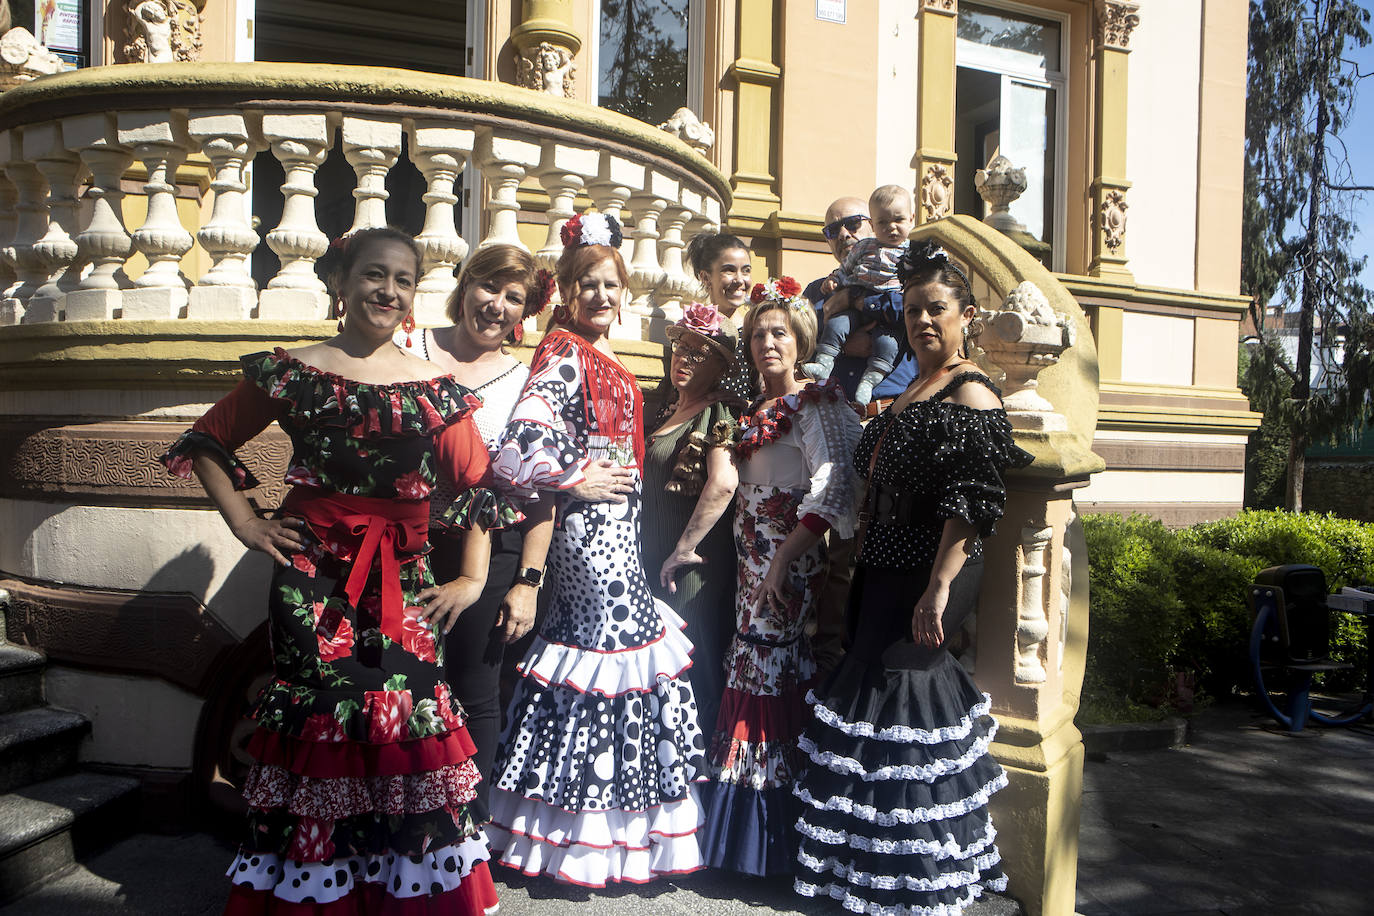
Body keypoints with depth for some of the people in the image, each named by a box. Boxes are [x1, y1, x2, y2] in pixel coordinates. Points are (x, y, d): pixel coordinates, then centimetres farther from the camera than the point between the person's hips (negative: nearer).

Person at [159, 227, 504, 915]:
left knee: (406, 725, -3)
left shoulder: (436, 389, 6)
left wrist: (472, 579, 1)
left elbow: (481, 485, 8)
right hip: (310, 580, 0)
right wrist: (245, 523, 5)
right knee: (313, 727, 2)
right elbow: (207, 442, 15)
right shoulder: (291, 372, 5)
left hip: (404, 586, 1)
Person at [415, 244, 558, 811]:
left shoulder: (527, 382, 4)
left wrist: (528, 581, -2)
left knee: (475, 698, 8)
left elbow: (542, 492, 4)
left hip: (489, 556, 0)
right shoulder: (408, 351, 4)